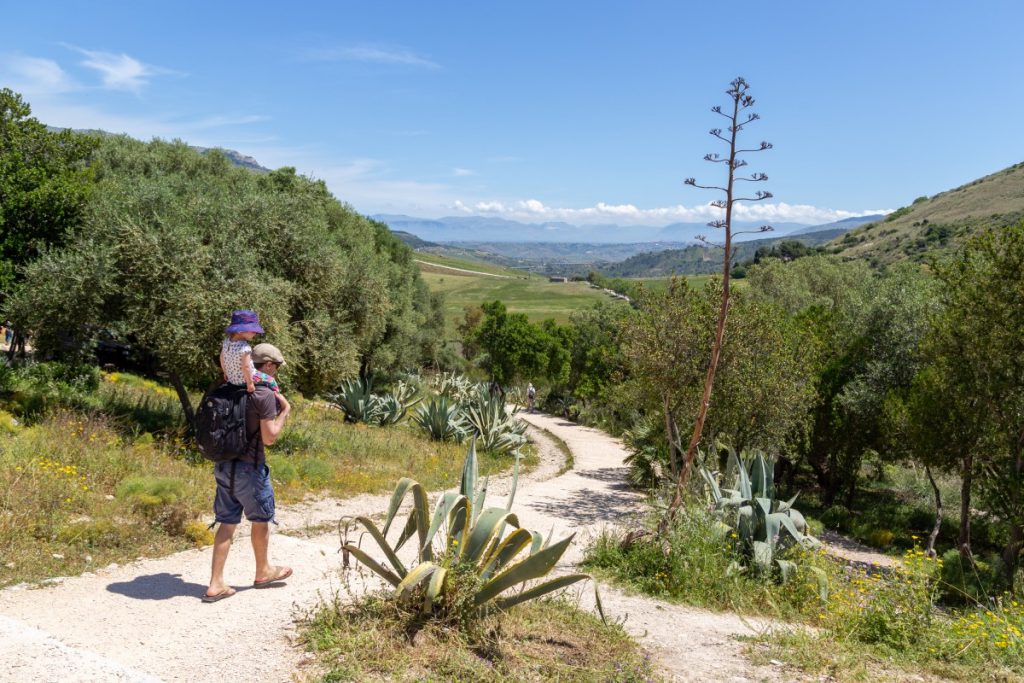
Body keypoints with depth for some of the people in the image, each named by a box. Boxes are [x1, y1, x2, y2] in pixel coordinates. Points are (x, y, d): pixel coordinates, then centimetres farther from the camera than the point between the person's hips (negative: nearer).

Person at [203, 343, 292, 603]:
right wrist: (285, 411, -5)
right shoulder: (265, 394, -16)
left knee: (227, 523, 11)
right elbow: (269, 437, -18)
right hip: (249, 467, -7)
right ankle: (263, 572, 32)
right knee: (261, 519, 13)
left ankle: (216, 584, 9)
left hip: (224, 465, 7)